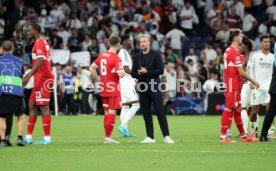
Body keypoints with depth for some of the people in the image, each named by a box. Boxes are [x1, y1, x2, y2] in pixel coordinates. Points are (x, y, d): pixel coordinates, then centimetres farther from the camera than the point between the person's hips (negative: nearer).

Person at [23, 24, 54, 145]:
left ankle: (47, 138, -8)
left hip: (43, 79, -10)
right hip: (41, 79, 10)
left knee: (43, 106, -8)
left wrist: (29, 75, -29)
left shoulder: (39, 43, -12)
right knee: (32, 105, 10)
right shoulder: (42, 42, 19)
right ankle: (28, 137, 12)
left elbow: (40, 61, -24)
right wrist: (30, 73, 28)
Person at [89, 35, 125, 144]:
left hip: (103, 89, 7)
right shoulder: (116, 59, -15)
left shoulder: (102, 56, 8)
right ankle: (108, 137, -7)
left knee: (107, 112, 13)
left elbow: (91, 68, 14)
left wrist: (98, 79, 14)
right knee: (112, 112, -3)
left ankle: (106, 137, 15)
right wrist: (123, 72, -2)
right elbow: (121, 74, -23)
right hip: (113, 89, -7)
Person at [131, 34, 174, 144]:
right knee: (146, 113, 5)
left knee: (160, 112, -9)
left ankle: (166, 136, -10)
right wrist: (139, 74, -9)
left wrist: (147, 72, -13)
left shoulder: (155, 55, 1)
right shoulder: (137, 57, 14)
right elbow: (133, 73, 13)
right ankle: (150, 137, 10)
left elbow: (161, 70, -7)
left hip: (154, 86, -4)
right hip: (143, 88, 4)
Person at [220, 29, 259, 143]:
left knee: (237, 110, 14)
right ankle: (223, 137, -7)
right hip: (233, 85, -10)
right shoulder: (234, 52, -16)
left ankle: (243, 136, 21)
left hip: (230, 84, 10)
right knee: (229, 109, -8)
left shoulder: (228, 50, 14)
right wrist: (253, 81, -9)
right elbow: (241, 72, -18)